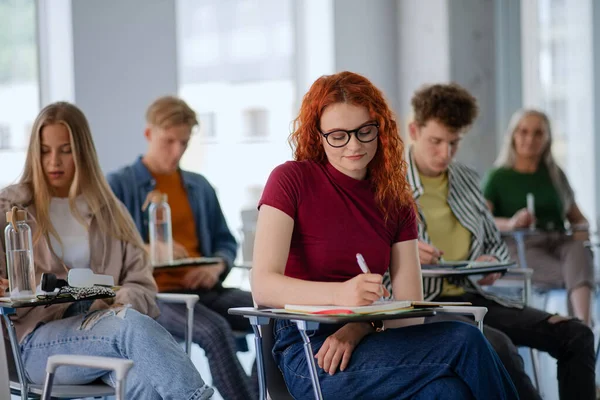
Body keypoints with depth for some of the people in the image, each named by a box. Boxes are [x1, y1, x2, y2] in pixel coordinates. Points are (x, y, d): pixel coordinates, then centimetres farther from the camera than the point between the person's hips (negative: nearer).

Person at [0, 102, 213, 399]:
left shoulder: (108, 212, 21)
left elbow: (141, 285, 14)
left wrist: (119, 304, -10)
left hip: (104, 323, 3)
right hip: (40, 338, -2)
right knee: (132, 325, -36)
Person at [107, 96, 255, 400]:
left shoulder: (200, 187, 20)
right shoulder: (118, 186, 3)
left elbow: (226, 242, 23)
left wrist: (216, 266, -1)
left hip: (202, 291, 5)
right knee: (215, 330, -36)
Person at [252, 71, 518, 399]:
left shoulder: (395, 200, 14)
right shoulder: (292, 180, 0)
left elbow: (410, 305, 6)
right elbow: (263, 286, -12)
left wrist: (358, 328, -16)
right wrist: (340, 293, -30)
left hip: (369, 341, 5)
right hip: (309, 352, -5)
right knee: (464, 344, -28)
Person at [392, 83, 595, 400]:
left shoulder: (468, 181, 14)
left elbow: (495, 243, 23)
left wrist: (493, 262, -1)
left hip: (474, 298, 6)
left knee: (576, 335, -8)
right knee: (498, 346, -35)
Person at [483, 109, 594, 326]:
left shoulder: (555, 174, 24)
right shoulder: (499, 177, 11)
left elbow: (577, 217, 28)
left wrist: (583, 229, 1)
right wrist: (509, 223, -26)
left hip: (560, 242, 2)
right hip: (522, 247, -2)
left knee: (579, 251, -37)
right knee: (575, 275, -34)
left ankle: (583, 327, -54)